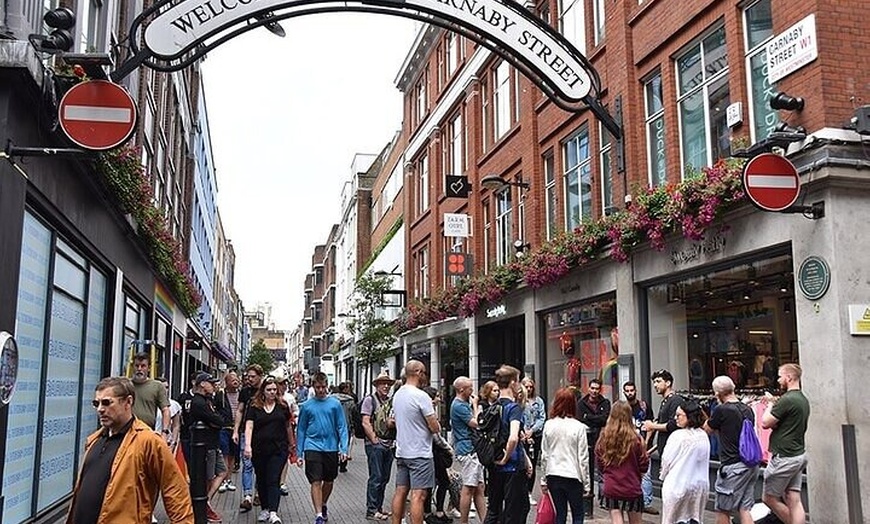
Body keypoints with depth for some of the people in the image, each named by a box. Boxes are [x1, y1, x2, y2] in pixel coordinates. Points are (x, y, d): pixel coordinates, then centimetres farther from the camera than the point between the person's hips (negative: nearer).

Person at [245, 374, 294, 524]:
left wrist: (291, 445, 15)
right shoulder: (254, 406, 0)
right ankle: (264, 509, 27)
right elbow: (249, 426, -7)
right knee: (261, 480, 13)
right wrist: (247, 446, -19)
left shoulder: (282, 405, 4)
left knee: (274, 480, -8)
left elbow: (288, 426, 13)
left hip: (278, 449, -1)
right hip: (259, 450, 1)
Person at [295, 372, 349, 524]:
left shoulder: (335, 403, 0)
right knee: (316, 482, -8)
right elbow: (301, 430, 6)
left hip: (331, 448, 1)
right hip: (313, 448, -1)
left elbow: (342, 427, 0)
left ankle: (323, 505, 39)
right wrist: (299, 453, 4)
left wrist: (344, 449, -9)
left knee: (329, 482, 15)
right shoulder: (306, 406, 2)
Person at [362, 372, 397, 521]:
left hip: (389, 445, 7)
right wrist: (375, 440, -13)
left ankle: (378, 508, 22)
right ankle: (371, 511, 2)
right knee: (376, 478, -5)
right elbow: (366, 423, -11)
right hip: (375, 445, -7)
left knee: (384, 478, 12)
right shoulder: (370, 399, -5)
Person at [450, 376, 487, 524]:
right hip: (467, 450, -10)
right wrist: (475, 406, -6)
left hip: (473, 449, 10)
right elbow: (476, 423, -15)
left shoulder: (465, 404, 17)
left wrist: (474, 406, 10)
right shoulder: (459, 405, -14)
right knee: (469, 488, -5)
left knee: (479, 488, 9)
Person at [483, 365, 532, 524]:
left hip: (495, 467, 7)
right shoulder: (514, 408, -17)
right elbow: (513, 438, -33)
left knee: (493, 509, 15)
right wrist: (506, 458, -17)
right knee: (517, 510, 5)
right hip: (513, 468, -7)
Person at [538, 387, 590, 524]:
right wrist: (586, 482, 2)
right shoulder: (578, 427, -10)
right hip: (573, 475, -3)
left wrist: (544, 479, 12)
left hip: (553, 475, 3)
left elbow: (544, 455, 3)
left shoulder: (548, 425, -2)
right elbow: (583, 458, -7)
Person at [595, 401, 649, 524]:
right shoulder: (636, 439, -15)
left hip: (611, 488, 1)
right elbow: (644, 467, -5)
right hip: (632, 489, -1)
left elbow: (599, 465, 2)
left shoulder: (604, 438, -9)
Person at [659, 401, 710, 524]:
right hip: (701, 484, 6)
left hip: (678, 484, -6)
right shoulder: (704, 436, 1)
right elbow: (704, 460, 8)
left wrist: (663, 475, 8)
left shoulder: (678, 435, -18)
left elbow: (667, 459, -11)